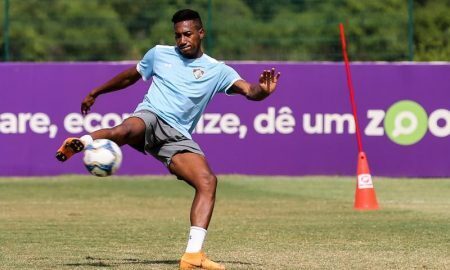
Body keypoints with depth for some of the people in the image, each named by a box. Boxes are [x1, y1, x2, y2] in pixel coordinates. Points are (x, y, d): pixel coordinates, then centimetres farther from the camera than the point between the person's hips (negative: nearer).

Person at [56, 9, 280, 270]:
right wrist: (95, 93, 39)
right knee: (126, 130, -42)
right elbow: (129, 76, 32)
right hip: (150, 117, -1)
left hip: (178, 137, 1)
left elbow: (249, 90, -3)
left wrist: (262, 90, -28)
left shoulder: (217, 70, 11)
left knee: (208, 181, -24)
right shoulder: (159, 54, 16)